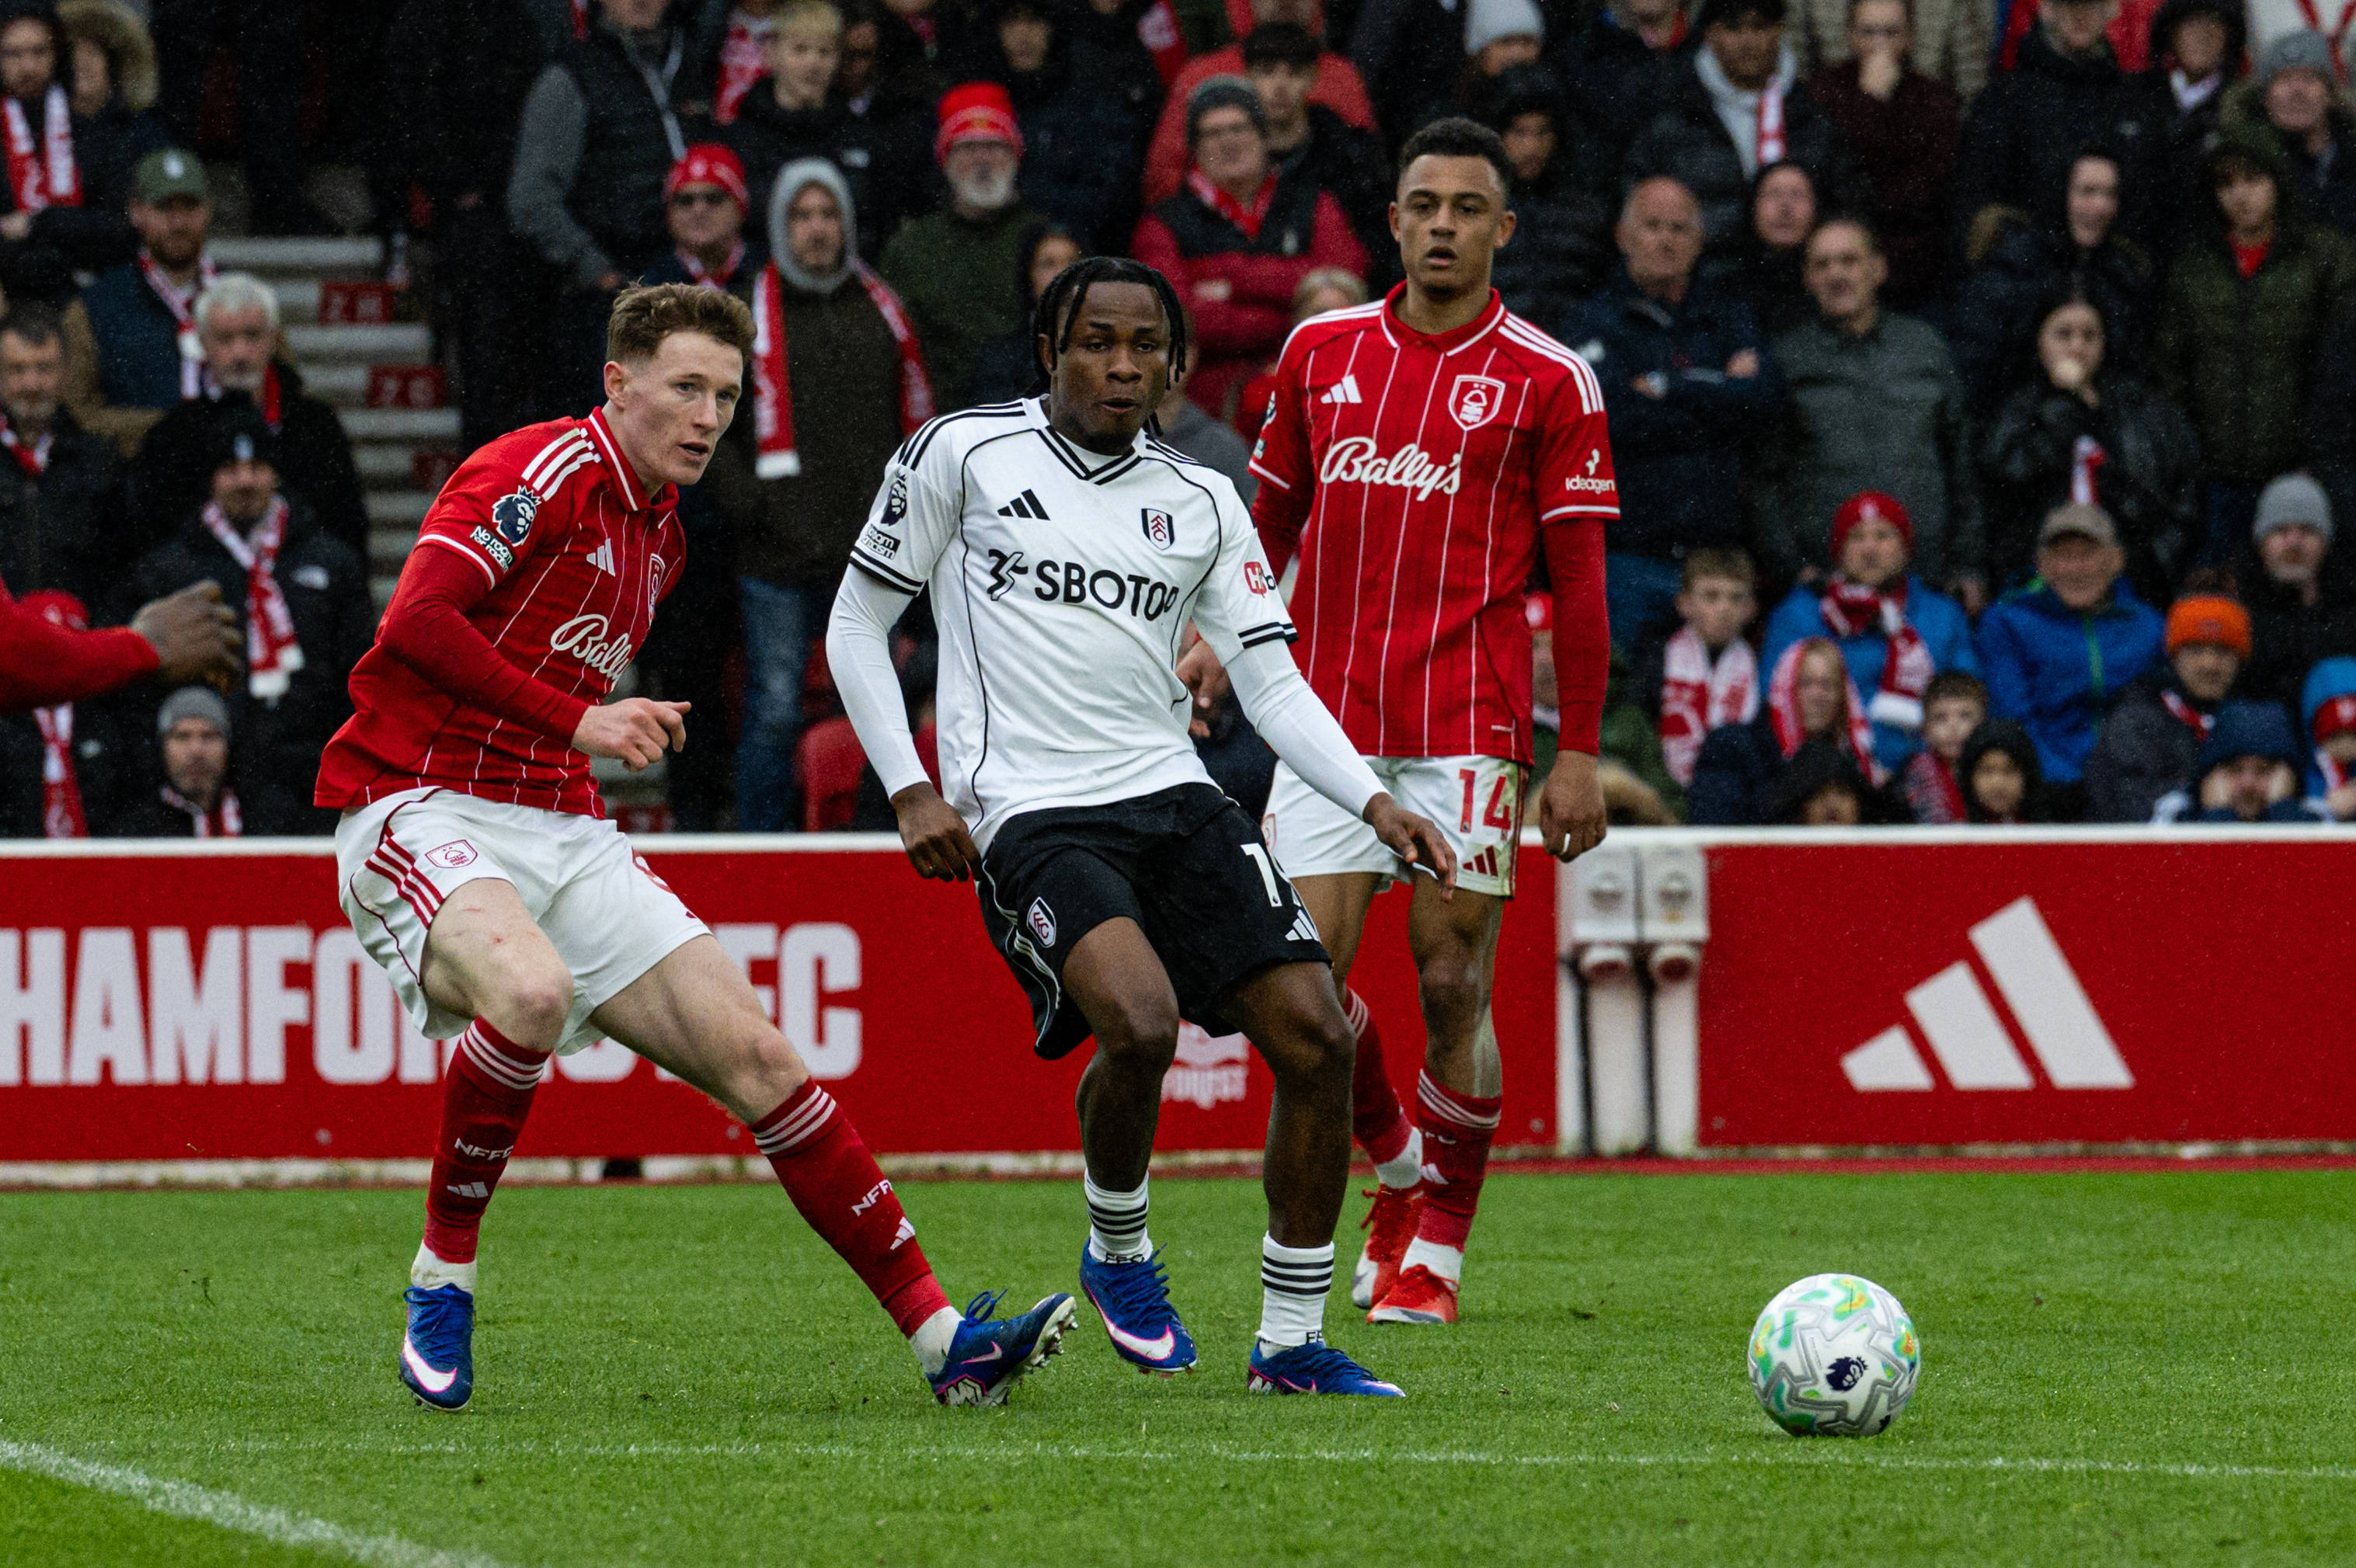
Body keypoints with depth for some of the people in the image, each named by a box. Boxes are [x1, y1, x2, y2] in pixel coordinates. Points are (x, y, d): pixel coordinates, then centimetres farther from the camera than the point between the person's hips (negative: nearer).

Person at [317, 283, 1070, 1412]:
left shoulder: (660, 532, 17)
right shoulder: (542, 472, -11)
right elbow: (417, 619, -23)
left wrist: (624, 729, 13)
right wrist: (575, 720, -23)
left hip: (562, 830, 8)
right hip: (419, 805, -8)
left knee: (753, 1054, -2)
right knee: (530, 992, -38)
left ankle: (940, 1337, -2)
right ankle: (441, 1283, -18)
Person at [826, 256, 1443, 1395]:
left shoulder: (1202, 504, 13)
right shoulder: (962, 453, 2)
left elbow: (1271, 683, 10)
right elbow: (855, 625, 7)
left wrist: (1373, 803, -6)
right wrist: (910, 790, -3)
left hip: (1174, 800, 5)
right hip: (1028, 818, -5)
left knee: (1315, 1036, -10)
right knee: (1140, 1022, -30)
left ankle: (1291, 1343, 3)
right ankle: (1117, 1250, 2)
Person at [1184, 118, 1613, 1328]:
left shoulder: (1548, 382, 0)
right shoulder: (1321, 351, 10)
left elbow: (1578, 581, 0)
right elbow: (1276, 514, 21)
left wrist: (1579, 756, -4)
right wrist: (1220, 636, 7)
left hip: (1466, 722, -3)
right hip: (1328, 716, 3)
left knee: (1452, 989, -3)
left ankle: (1439, 1245, 12)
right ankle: (1395, 1165, 23)